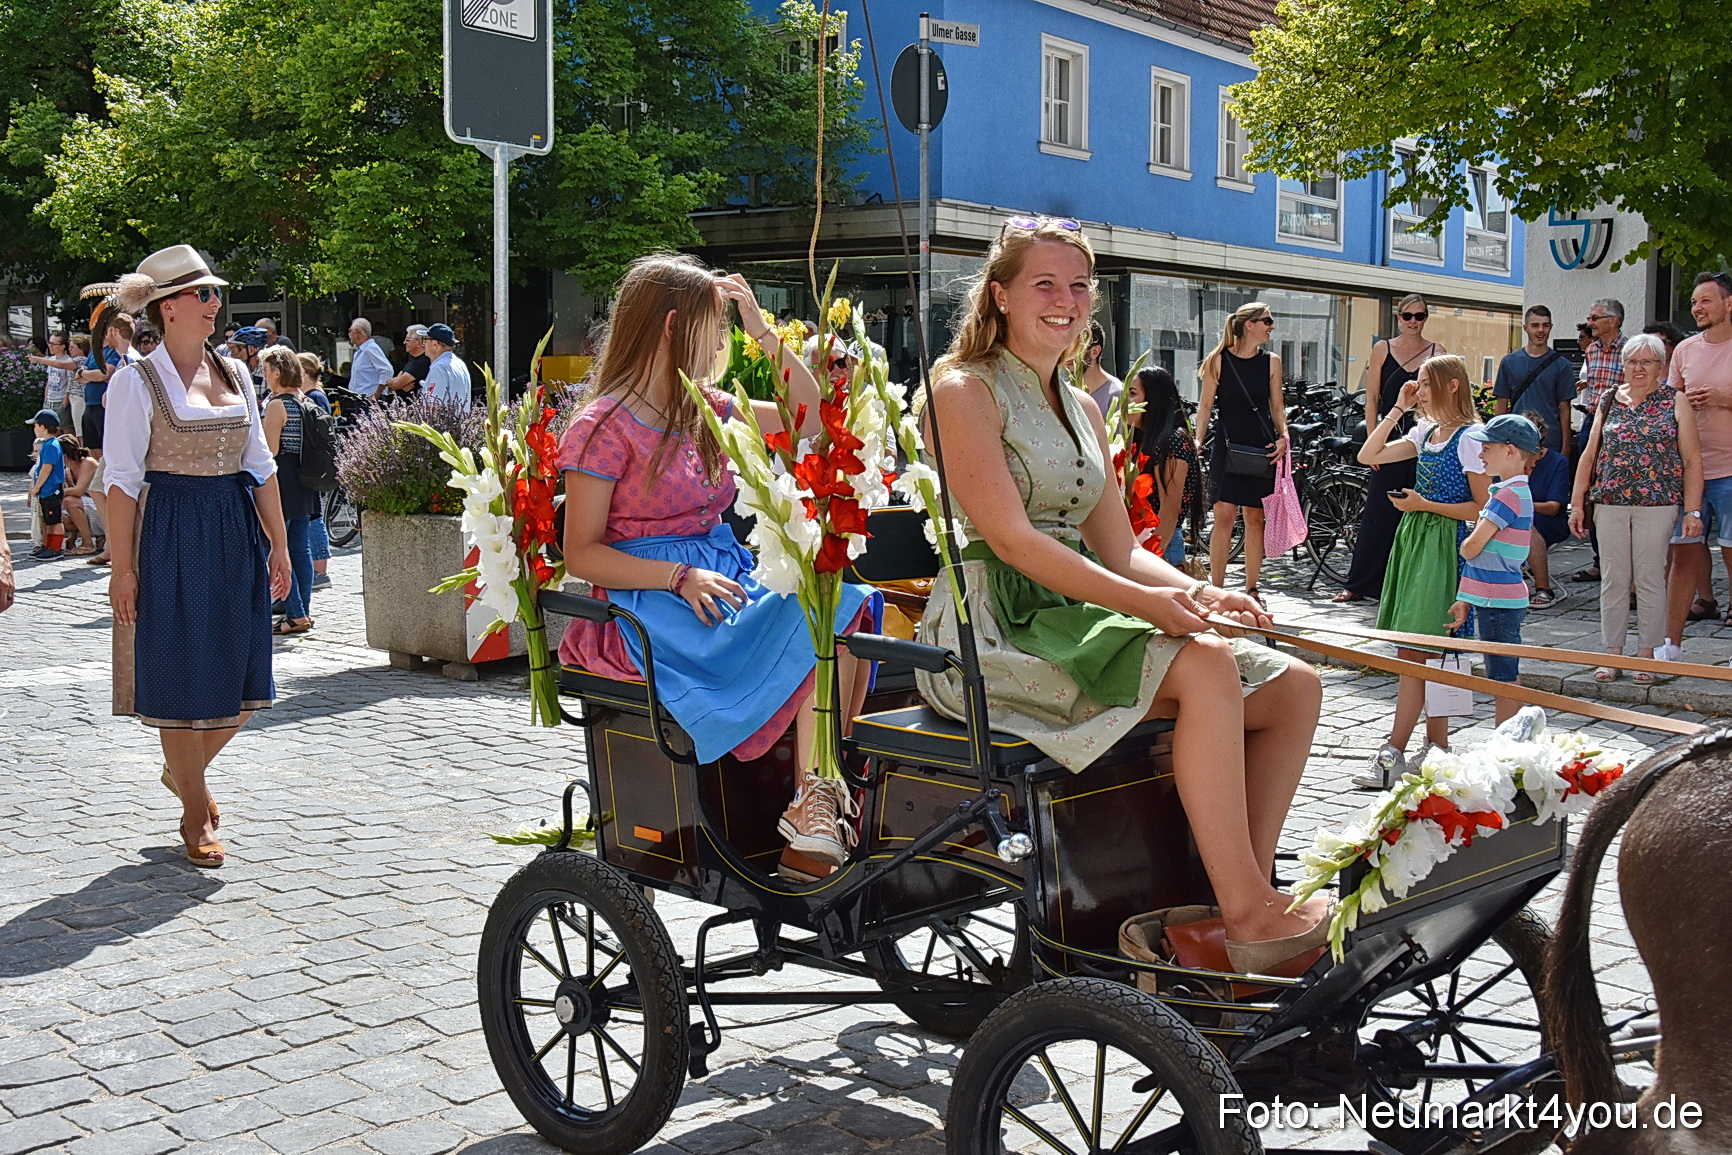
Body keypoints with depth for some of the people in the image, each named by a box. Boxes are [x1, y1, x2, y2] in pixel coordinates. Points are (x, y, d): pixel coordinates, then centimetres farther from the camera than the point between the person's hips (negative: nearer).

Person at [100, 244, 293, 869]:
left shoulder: (234, 373, 11)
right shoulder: (137, 381, -6)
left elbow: (260, 464, 13)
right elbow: (122, 479, -8)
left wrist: (279, 545, 10)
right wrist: (123, 567, -12)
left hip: (237, 533, 6)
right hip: (172, 536, -5)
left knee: (242, 676, 7)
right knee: (181, 676, 2)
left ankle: (185, 769, 34)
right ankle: (196, 814, 17)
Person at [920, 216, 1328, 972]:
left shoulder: (1083, 410, 21)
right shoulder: (966, 390, -4)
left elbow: (1118, 549, 15)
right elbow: (1010, 538, -16)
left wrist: (1200, 592, -6)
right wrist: (1142, 601, -25)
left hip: (1073, 621, 8)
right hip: (991, 634, -8)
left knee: (1295, 688, -5)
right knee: (1204, 666, -29)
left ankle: (1245, 897, -9)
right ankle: (1248, 916, -24)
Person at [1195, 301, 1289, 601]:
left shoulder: (1271, 362, 8)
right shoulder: (1218, 361, 0)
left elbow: (1277, 405, 13)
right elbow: (1206, 405, 4)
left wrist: (1283, 436, -3)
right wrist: (1197, 439, -7)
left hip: (1262, 450, 2)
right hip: (1227, 447, -2)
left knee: (1255, 518, 4)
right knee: (1224, 516, -9)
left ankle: (1251, 588, 14)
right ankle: (1216, 588, -3)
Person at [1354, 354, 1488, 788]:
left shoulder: (1470, 437, -9)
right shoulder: (1424, 433, 13)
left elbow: (1482, 507, -11)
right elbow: (1368, 456, 11)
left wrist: (1425, 505, -14)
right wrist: (1397, 410, 7)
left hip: (1444, 546, -8)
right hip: (1414, 539, 8)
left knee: (1413, 652, -10)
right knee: (1430, 653, 9)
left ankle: (1393, 756, -9)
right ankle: (1438, 747, 16)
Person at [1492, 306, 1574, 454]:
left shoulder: (1561, 364, 3)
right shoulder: (1509, 362, 7)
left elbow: (1564, 408, 3)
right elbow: (1502, 404, 9)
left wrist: (1565, 448, -2)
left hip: (1550, 444, -1)